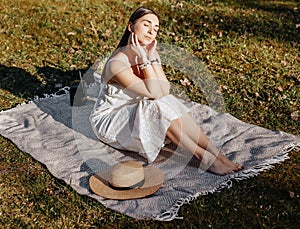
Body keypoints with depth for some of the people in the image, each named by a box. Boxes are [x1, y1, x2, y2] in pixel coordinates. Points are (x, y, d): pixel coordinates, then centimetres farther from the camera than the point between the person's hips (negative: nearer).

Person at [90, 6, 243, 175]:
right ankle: (203, 156, -25)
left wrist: (152, 57, -21)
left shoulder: (149, 54, -4)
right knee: (159, 107, -30)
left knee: (170, 103, -20)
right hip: (109, 119, -6)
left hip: (136, 113, 7)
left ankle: (215, 153, -22)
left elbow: (165, 91, -16)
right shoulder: (117, 63, -28)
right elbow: (155, 94, -28)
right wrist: (144, 59, -29)